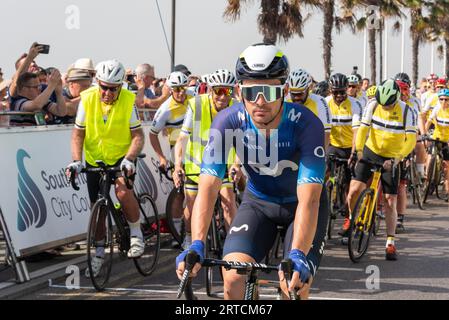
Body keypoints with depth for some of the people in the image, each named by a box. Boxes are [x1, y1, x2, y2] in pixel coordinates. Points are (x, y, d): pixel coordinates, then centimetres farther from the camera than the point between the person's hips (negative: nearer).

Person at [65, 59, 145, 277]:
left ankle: (136, 234, -11)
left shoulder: (128, 100, -16)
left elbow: (137, 135, -15)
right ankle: (99, 252, 24)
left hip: (121, 157, -2)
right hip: (94, 159, 2)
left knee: (122, 188, -31)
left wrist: (128, 159, -32)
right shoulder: (87, 99, -13)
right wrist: (76, 161, -21)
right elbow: (78, 133, -7)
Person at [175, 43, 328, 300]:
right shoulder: (228, 122, -25)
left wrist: (297, 256, -51)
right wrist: (196, 246, -44)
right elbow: (208, 187, -30)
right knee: (233, 279, -17)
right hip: (258, 200, 2)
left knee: (295, 287, -17)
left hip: (303, 203, -2)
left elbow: (308, 199, -37)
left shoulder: (306, 125, -32)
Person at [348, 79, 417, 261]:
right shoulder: (373, 105, -9)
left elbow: (411, 139, -18)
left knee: (390, 202, -3)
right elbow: (363, 128, -11)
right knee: (354, 191, -12)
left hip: (390, 159, -1)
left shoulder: (405, 111, -15)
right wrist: (359, 150, -25)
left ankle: (390, 244, 2)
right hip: (370, 152, 1)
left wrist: (397, 158, -30)